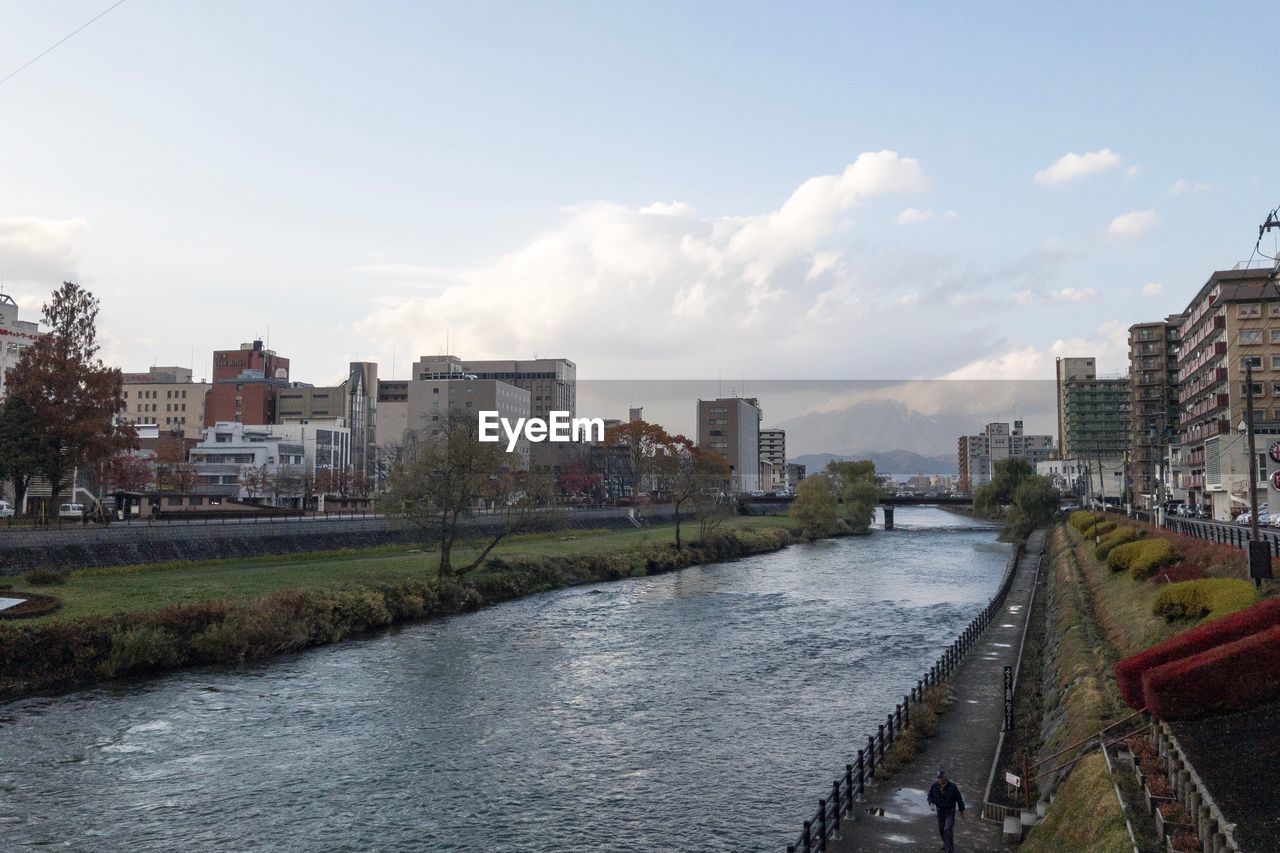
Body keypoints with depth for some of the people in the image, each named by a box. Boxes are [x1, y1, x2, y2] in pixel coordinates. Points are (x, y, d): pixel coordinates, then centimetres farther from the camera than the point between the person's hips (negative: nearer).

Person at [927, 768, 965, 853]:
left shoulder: (952, 786, -23)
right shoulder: (934, 786, -17)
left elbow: (959, 799, -10)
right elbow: (930, 797, -4)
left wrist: (962, 811, 0)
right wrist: (931, 804, -26)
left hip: (950, 811, -3)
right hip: (940, 811, 4)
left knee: (948, 830, -17)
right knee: (941, 830, 16)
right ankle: (946, 842, 45)